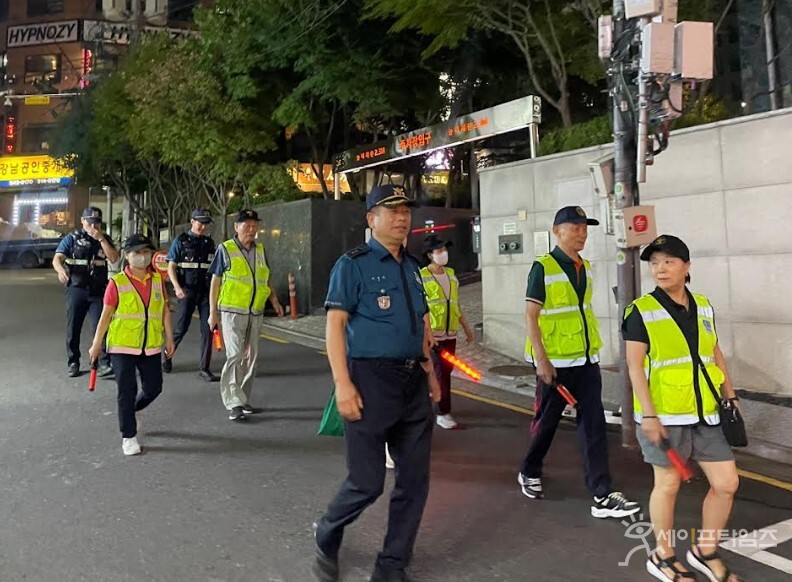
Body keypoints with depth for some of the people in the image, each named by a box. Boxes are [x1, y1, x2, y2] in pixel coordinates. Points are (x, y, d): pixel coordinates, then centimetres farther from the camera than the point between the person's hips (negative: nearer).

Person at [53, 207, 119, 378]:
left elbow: (113, 258, -5)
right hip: (76, 289, 0)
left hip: (98, 291, 0)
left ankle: (104, 363, -6)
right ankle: (73, 363, 19)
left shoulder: (104, 239, 10)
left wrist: (101, 239, -13)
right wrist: (61, 270, -31)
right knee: (73, 328, 7)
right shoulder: (72, 238, 2)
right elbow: (57, 259, -8)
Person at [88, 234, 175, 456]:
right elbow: (106, 315, -3)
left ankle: (130, 411, 41)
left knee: (153, 388, 10)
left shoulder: (158, 280, 4)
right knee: (127, 391, 1)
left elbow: (165, 310, 9)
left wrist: (169, 338, 7)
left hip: (151, 346, 4)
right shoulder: (117, 282, -7)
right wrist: (96, 344, 0)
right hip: (122, 346, -4)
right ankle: (128, 437, 15)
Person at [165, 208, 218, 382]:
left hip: (206, 291, 3)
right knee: (181, 328, 3)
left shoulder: (210, 242, 10)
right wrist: (177, 287, -17)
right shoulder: (181, 241, -1)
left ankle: (204, 368, 4)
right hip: (187, 291, -3)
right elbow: (171, 267, -4)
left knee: (208, 329, -3)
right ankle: (168, 356, 30)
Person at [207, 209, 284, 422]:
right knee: (235, 355, -11)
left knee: (251, 357, 10)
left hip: (255, 313, 5)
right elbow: (215, 281, -2)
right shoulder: (225, 249, -4)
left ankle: (243, 399, 22)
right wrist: (213, 312, -5)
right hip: (232, 312, -5)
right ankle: (235, 403, -6)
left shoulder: (260, 249, 10)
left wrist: (274, 301, 7)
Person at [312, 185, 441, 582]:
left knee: (415, 480, 9)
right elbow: (335, 324, -10)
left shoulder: (412, 266, 14)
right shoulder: (353, 264, -5)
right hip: (371, 378, -7)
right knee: (367, 482, 0)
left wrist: (429, 371, 16)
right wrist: (342, 383, -18)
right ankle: (326, 540, 30)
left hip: (413, 380, 7)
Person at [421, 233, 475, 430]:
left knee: (446, 371, 12)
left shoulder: (451, 273, 11)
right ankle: (443, 414, 7)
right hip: (432, 335, -7)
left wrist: (466, 327, 18)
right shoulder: (422, 276, -10)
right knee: (440, 373, -4)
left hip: (450, 333, 7)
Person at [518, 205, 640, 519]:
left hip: (586, 359, 6)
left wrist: (591, 348, 17)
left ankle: (602, 496, 5)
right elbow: (531, 316, -14)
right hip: (555, 361, -5)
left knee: (594, 424, 2)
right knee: (547, 422, 10)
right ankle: (529, 472, 33)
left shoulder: (585, 267, 9)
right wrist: (541, 359, -19)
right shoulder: (543, 267, -11)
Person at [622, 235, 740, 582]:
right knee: (668, 484, 6)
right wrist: (648, 414, -18)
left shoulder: (703, 307, 8)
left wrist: (730, 396, 14)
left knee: (727, 482, 9)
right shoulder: (641, 311, -10)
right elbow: (635, 365, -14)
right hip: (665, 415, -6)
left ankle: (705, 552, 30)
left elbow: (715, 354, 18)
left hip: (705, 413, 6)